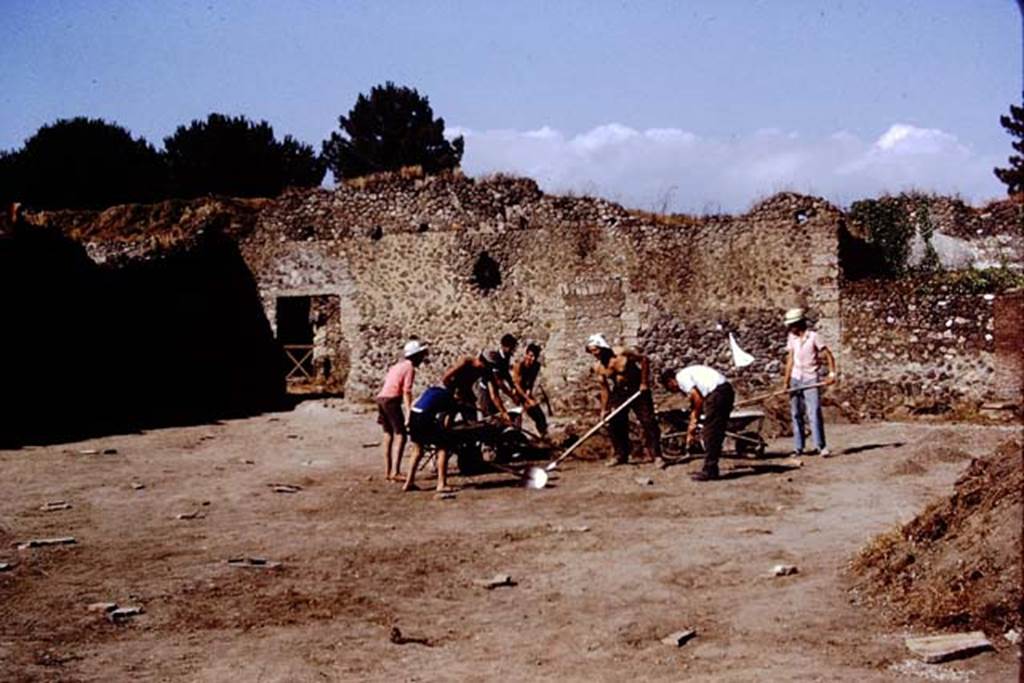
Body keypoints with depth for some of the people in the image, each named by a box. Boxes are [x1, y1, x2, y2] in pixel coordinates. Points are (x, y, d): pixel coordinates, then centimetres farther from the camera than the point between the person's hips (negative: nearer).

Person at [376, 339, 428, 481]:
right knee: (400, 436, -10)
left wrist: (381, 411, 28)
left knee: (388, 435, 13)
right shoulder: (410, 368, -4)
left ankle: (387, 471, 15)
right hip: (391, 400, -9)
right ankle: (395, 472, -20)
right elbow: (406, 392, -13)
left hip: (381, 398, 9)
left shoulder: (397, 365, 22)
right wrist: (409, 412, -17)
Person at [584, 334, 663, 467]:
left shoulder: (621, 354, -19)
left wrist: (644, 382, -16)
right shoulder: (598, 367, -4)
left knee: (648, 422, -8)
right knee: (615, 425, 0)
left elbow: (643, 359, -13)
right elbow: (604, 388, 3)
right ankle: (621, 455, 14)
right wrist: (604, 409, 1)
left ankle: (656, 455, -1)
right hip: (618, 394, 5)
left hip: (637, 390, -5)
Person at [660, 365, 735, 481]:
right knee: (717, 433, 15)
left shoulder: (681, 377, -1)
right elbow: (694, 406, 29)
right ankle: (712, 470, 20)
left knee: (710, 433, -3)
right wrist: (690, 432, 30)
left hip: (717, 392, -10)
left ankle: (709, 471, 0)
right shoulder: (688, 374, 27)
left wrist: (694, 421, 3)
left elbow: (698, 400, -11)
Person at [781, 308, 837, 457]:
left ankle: (821, 446, -11)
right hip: (795, 379, 5)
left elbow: (829, 356, -6)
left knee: (814, 413, -13)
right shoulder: (792, 338, 8)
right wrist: (786, 381, 6)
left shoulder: (813, 337, -7)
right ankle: (798, 448, 9)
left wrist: (832, 374, -17)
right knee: (796, 414, 5)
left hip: (811, 379, -5)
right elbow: (790, 360, 11)